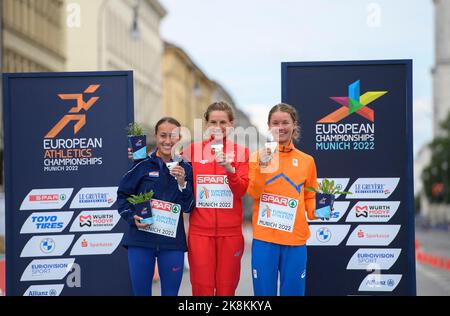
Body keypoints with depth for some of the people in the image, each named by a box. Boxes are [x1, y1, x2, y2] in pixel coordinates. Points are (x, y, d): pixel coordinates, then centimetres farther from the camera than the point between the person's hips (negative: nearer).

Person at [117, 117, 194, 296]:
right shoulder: (143, 165, 0)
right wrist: (132, 217, -7)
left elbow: (188, 207, 1)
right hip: (140, 240, -1)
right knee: (141, 292, 6)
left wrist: (181, 183, -14)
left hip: (172, 242, 1)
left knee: (170, 293, 7)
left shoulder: (185, 169, 4)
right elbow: (122, 195, 8)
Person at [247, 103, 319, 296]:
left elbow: (310, 197, 15)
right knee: (264, 292, 3)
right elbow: (253, 193, -5)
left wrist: (316, 211, -6)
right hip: (264, 238, -1)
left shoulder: (307, 161, 7)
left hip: (295, 239, 1)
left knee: (293, 291, 5)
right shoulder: (258, 156, 3)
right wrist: (262, 166, -18)